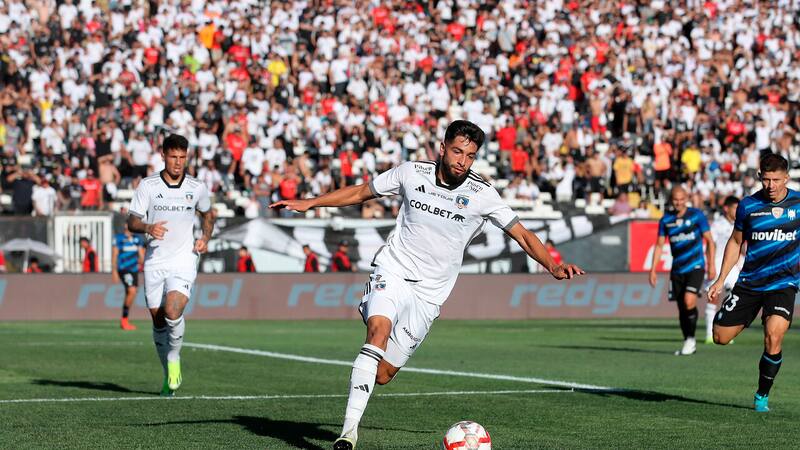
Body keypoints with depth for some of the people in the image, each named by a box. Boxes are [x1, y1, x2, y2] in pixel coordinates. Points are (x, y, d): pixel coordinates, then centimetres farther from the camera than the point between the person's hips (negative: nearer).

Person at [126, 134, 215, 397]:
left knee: (172, 311, -23)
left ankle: (174, 359, 2)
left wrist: (205, 238, 6)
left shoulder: (197, 188, 4)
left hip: (184, 260, -1)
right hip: (154, 261, 1)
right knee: (158, 319, 6)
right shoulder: (147, 186, -1)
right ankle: (169, 375, 24)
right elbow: (132, 222, -2)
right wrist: (148, 228, -24)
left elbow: (207, 214, 23)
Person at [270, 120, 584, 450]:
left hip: (428, 295, 1)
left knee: (382, 374, -5)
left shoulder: (482, 194, -6)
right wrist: (309, 203, 8)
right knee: (379, 332, -31)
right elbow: (360, 193, 11)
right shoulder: (412, 173, -2)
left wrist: (553, 267, -17)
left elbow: (522, 235, -2)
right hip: (392, 273, -1)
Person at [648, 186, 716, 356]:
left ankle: (691, 339, -6)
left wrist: (711, 264, -4)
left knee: (689, 301, -21)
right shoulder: (666, 220, 5)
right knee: (681, 308, 6)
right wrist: (653, 270, 4)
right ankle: (688, 343, 19)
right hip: (677, 270, 4)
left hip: (695, 267, -4)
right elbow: (659, 245, 10)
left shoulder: (696, 215, -3)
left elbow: (709, 241, 1)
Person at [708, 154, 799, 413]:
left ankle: (762, 395, -2)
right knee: (721, 337, 1)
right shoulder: (748, 206, -3)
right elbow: (736, 242, 11)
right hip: (749, 282, 2)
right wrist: (721, 280, 8)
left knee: (773, 338, -22)